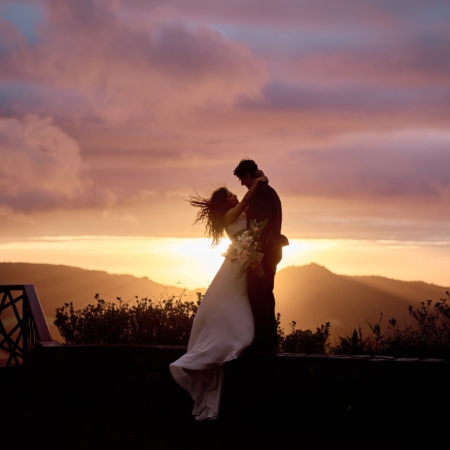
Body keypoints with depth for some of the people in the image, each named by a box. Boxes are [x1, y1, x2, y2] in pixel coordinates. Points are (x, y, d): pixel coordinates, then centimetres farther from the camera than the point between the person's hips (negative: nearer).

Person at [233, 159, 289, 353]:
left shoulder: (259, 193, -14)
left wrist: (258, 251, -24)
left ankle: (264, 341, -11)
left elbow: (262, 222, -22)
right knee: (265, 295, 14)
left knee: (257, 295, -9)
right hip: (271, 250, 11)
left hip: (262, 251, -11)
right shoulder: (269, 191, 16)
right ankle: (270, 340, 17)